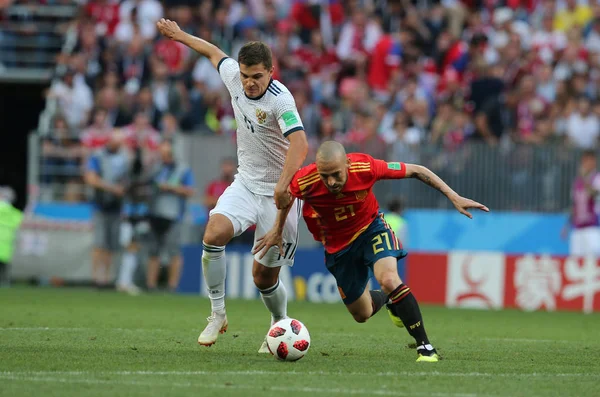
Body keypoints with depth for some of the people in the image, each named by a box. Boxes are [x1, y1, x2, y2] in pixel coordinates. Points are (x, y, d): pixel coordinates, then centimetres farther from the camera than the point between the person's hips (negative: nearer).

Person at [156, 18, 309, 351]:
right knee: (214, 234, -23)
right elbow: (214, 52, 19)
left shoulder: (280, 99, -23)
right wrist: (178, 34, 31)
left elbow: (300, 145, -36)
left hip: (277, 192, -5)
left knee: (264, 276, -2)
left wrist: (283, 186, -48)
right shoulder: (233, 76, -4)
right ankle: (217, 314, -8)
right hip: (246, 183, 5)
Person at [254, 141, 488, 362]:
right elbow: (285, 194, -3)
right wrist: (277, 230, 4)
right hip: (337, 244, 2)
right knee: (361, 314, 11)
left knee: (389, 280, -32)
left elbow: (416, 171, -18)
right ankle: (388, 299, 48)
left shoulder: (366, 168, -32)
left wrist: (454, 197, -20)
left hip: (371, 227, -2)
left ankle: (425, 347, -21)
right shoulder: (305, 182, -31)